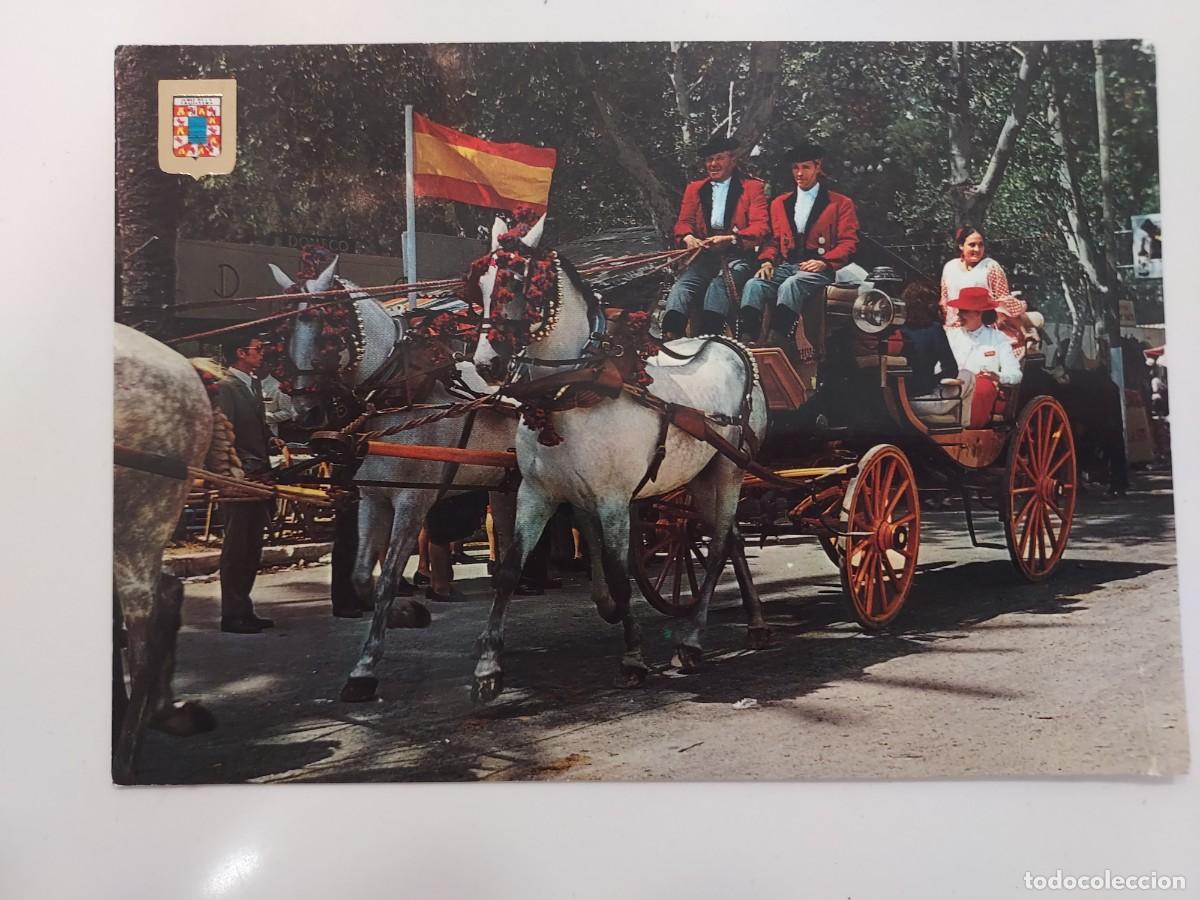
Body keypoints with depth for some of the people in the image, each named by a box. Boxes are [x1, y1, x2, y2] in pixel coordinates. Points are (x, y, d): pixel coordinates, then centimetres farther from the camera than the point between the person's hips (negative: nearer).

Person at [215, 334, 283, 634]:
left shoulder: (253, 384, 16)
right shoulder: (225, 387, -12)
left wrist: (270, 439, 5)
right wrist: (245, 467, -20)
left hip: (257, 476, 9)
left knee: (251, 548, 13)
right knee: (236, 547, -2)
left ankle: (243, 610, 21)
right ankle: (232, 615, 5)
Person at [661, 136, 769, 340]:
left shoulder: (752, 187, 10)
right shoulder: (695, 189, 24)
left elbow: (760, 227, -2)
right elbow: (683, 222, 15)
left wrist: (730, 238, -21)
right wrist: (688, 237, -11)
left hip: (737, 255, -3)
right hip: (704, 255, 3)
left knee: (720, 284, -34)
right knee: (682, 284, -27)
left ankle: (709, 337, -51)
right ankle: (670, 337, -47)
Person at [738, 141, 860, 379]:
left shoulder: (840, 204, 12)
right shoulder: (780, 203, 25)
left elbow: (848, 242, 3)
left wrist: (824, 261, -14)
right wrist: (767, 261, -2)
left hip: (818, 269, -4)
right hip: (785, 266, 4)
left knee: (790, 286, -38)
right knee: (753, 285, -29)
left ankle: (777, 341, -54)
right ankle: (746, 340, -48)